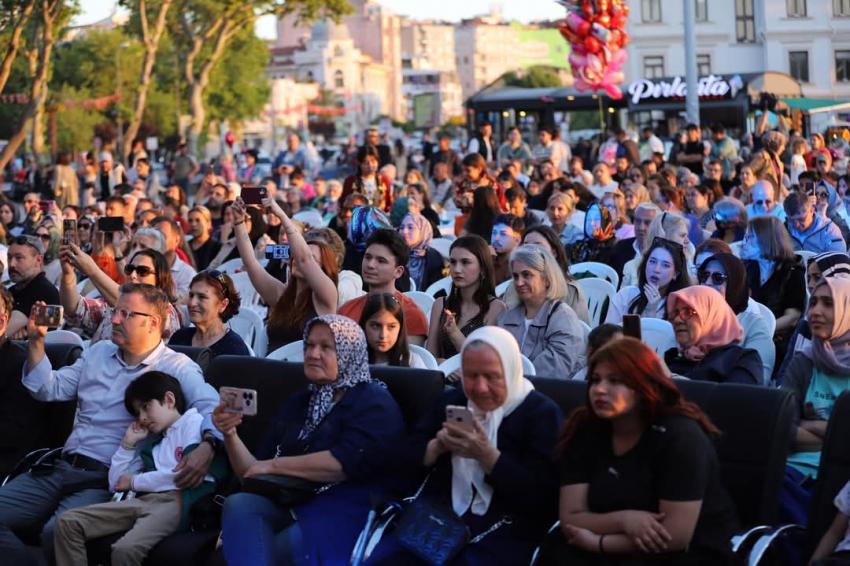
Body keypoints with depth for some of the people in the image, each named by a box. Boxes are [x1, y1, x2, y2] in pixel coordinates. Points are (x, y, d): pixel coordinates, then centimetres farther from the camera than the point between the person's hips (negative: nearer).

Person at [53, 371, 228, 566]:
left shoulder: (193, 423, 7)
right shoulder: (151, 440, 28)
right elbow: (115, 484, 28)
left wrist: (134, 482, 1)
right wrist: (128, 443, 20)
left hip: (175, 501, -8)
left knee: (125, 549, -35)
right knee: (67, 522, -7)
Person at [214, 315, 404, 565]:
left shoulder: (374, 402, 4)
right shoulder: (298, 403, 25)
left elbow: (345, 463, -15)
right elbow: (252, 473, 22)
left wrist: (275, 465, -8)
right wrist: (230, 435, 3)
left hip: (348, 513, -7)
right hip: (292, 505, 7)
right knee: (239, 504, -28)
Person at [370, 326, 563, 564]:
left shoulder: (542, 412, -2)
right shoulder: (452, 400, 15)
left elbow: (540, 494, -12)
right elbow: (408, 460, 13)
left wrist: (486, 455, -21)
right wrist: (438, 446, -8)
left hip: (501, 534, -4)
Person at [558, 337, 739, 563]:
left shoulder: (680, 437, -17)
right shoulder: (585, 432, -2)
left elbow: (675, 537, -21)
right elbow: (570, 519, -5)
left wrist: (598, 542, -16)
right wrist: (622, 520, -22)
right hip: (621, 552, 5)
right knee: (567, 555, -22)